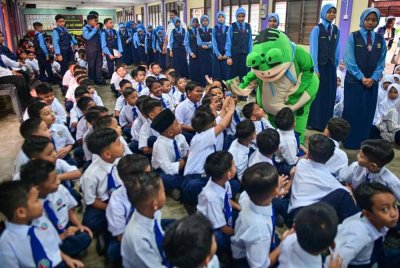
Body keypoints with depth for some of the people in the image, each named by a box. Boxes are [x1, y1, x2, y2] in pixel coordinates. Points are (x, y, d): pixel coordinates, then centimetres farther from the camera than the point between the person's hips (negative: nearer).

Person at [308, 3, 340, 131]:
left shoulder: (336, 30, 7)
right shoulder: (317, 29, -7)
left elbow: (337, 49, 7)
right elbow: (313, 49, -10)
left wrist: (336, 65, 4)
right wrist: (315, 69, -14)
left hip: (331, 66, 5)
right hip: (319, 65, -5)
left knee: (330, 95, 8)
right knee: (317, 94, 3)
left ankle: (326, 122, 19)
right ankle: (315, 123, 15)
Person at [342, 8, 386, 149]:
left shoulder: (380, 39, 8)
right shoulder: (353, 37, -2)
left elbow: (381, 62, 6)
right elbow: (350, 61, -8)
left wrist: (373, 78, -9)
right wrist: (362, 78, -13)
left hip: (372, 82, 3)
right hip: (354, 81, -3)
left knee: (368, 113, 6)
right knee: (352, 111, 0)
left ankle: (363, 142, 17)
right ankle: (349, 141, 9)